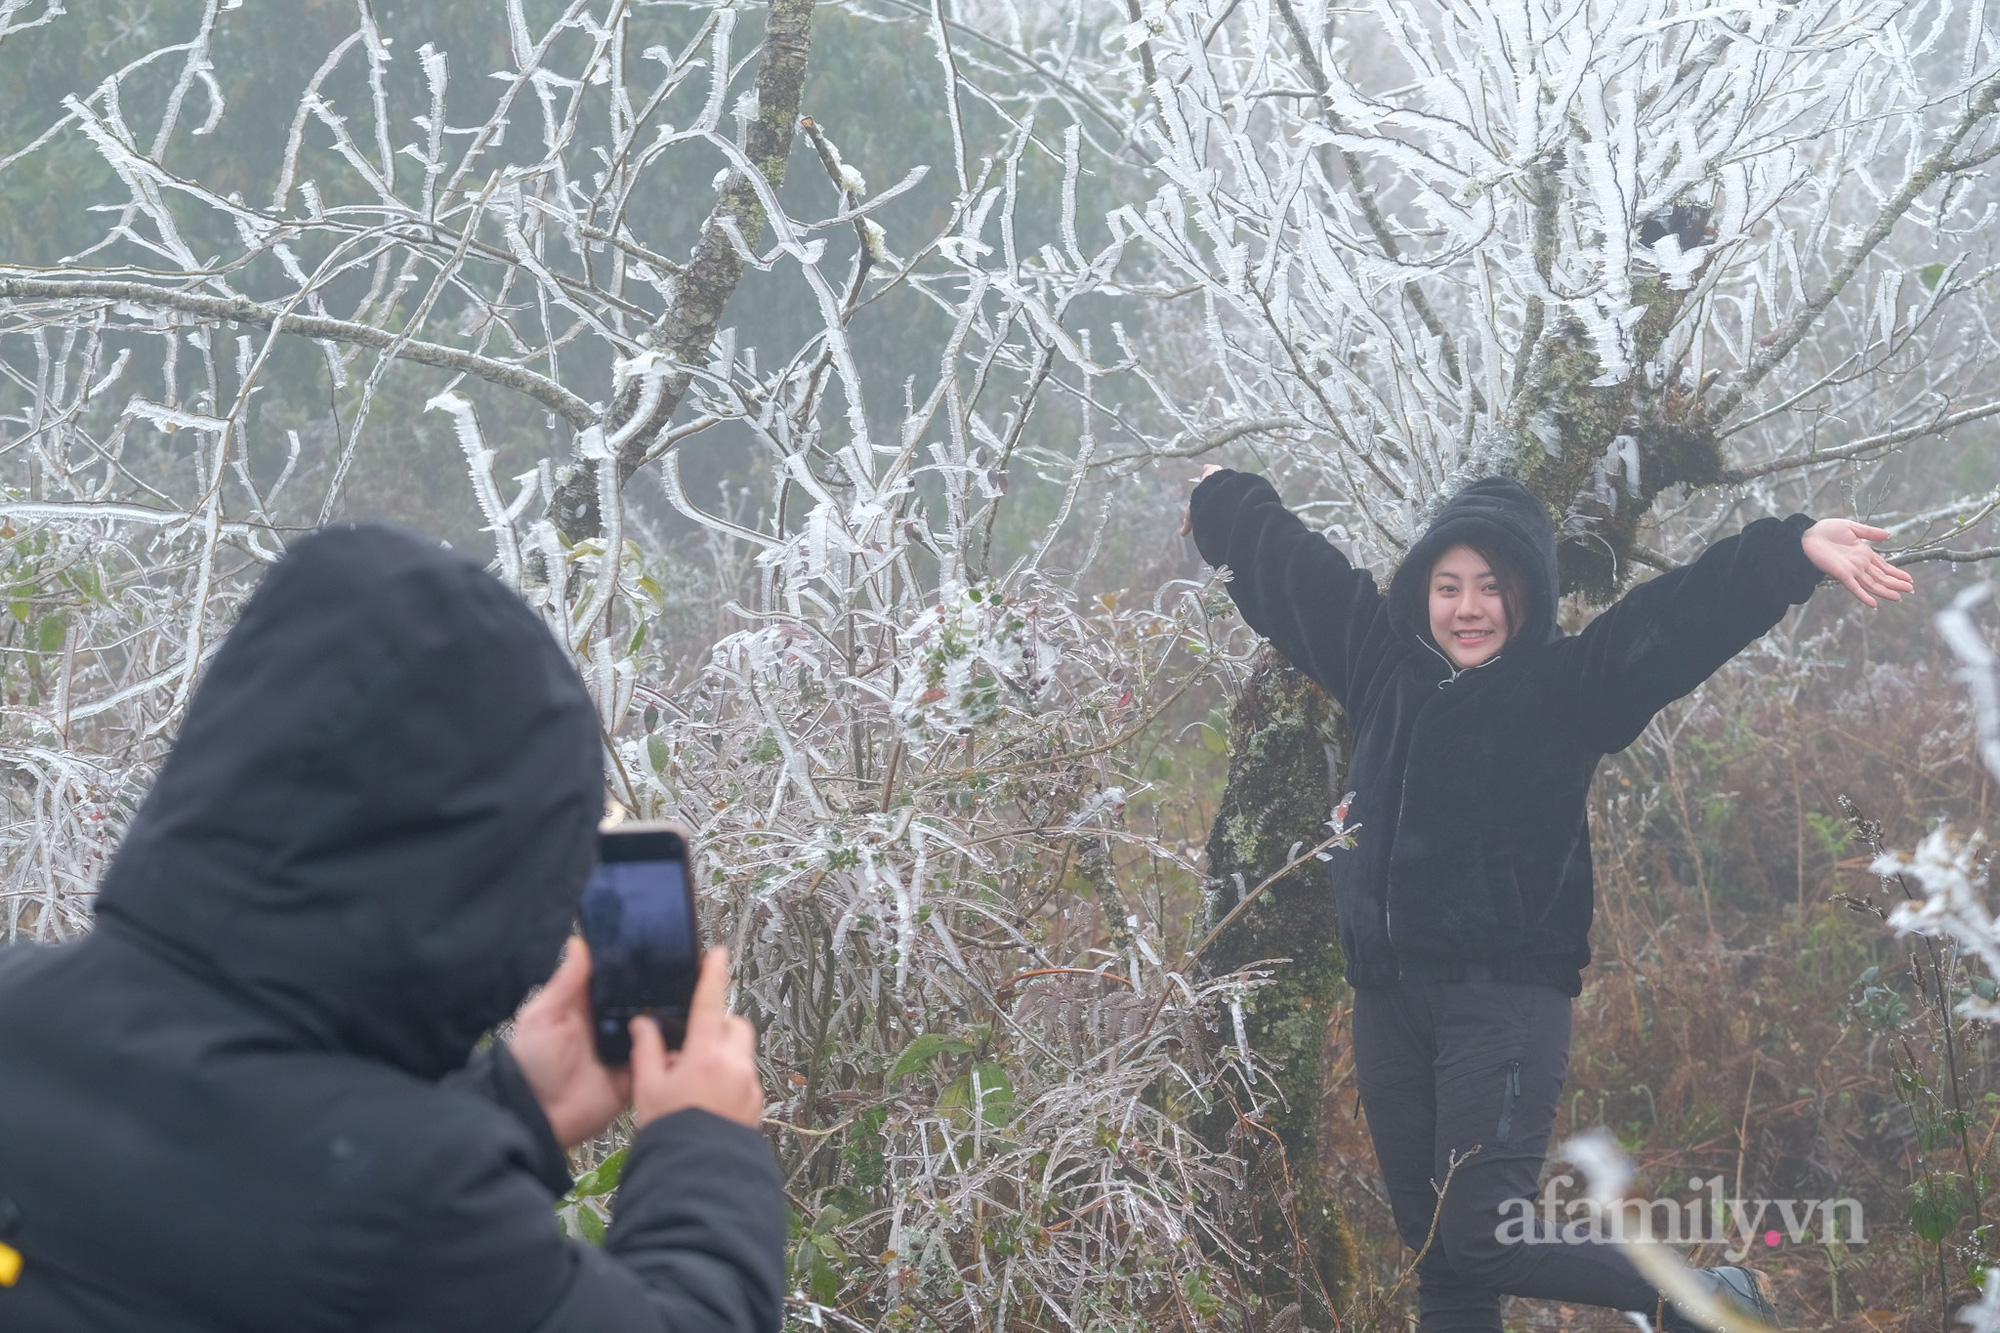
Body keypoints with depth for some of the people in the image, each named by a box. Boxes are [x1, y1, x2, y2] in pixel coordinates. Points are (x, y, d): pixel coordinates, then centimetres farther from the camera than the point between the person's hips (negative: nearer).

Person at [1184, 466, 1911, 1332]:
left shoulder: (1565, 685, -2)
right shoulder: (1384, 662, 11)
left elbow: (1680, 613, -17)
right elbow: (1288, 562, 27)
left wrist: (1795, 549, -30)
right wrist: (1222, 499, 42)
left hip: (1504, 1001, -5)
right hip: (1389, 1001, 6)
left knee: (1482, 1235, -14)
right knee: (1437, 1253, 6)